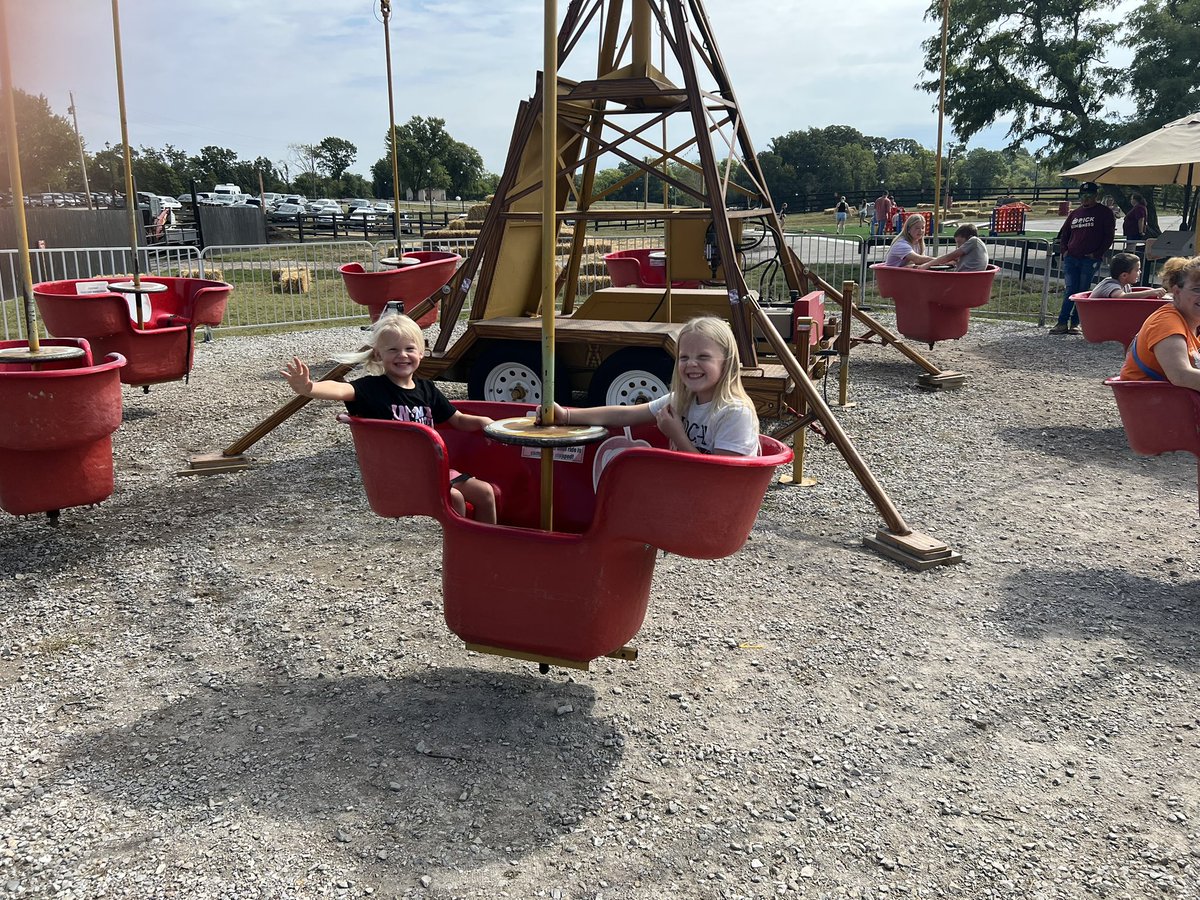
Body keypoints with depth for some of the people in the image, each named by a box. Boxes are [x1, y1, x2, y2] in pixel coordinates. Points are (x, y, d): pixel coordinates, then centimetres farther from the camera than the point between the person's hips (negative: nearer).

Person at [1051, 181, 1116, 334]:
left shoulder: (1104, 213, 4)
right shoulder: (1074, 213, 17)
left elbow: (1109, 236, 0)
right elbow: (1064, 234, 24)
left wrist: (1097, 254, -9)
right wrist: (1064, 250, 7)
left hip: (1090, 259, -3)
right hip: (1071, 258, 3)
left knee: (1083, 292, 0)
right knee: (1070, 290, -1)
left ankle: (1075, 323, 5)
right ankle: (1062, 323, -2)